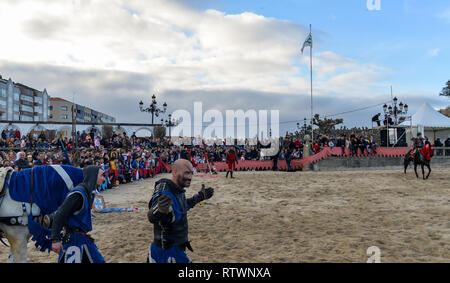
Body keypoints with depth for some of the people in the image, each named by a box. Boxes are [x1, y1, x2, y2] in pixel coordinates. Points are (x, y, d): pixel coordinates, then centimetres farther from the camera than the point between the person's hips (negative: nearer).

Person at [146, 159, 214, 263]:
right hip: (167, 252, -8)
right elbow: (152, 217, -41)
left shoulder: (178, 190, 3)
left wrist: (200, 196, 27)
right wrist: (160, 209, -63)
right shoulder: (164, 192, -25)